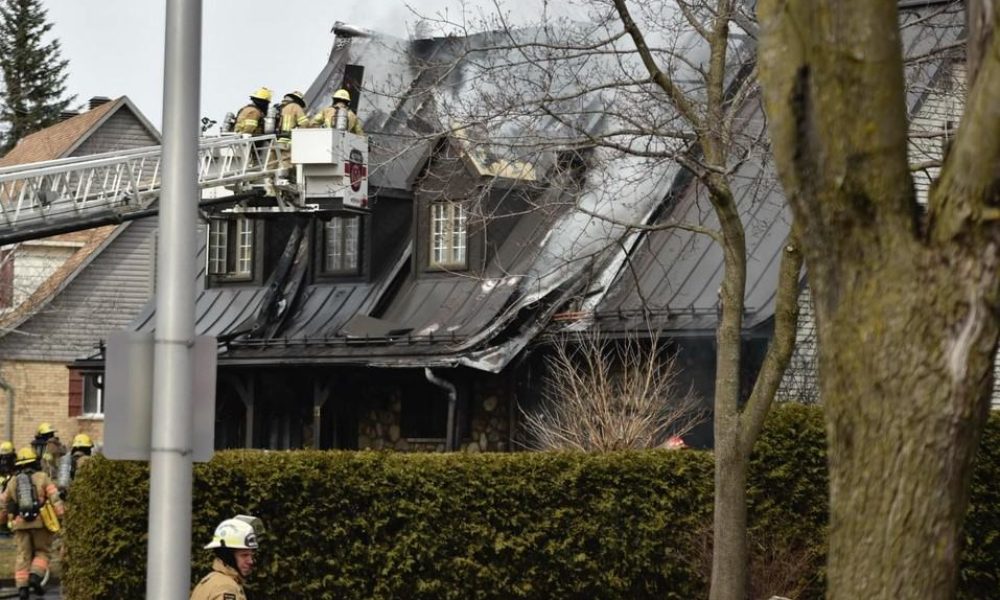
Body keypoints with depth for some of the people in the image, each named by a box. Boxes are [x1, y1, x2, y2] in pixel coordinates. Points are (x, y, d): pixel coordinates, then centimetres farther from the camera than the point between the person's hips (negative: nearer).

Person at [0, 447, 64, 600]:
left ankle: (22, 586, -5)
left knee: (23, 556, 6)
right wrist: (63, 517, -7)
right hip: (40, 522, -2)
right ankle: (35, 576, -12)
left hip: (20, 524, 2)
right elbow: (55, 499, -6)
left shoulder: (13, 481, 14)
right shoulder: (42, 478, 3)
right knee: (41, 552, 11)